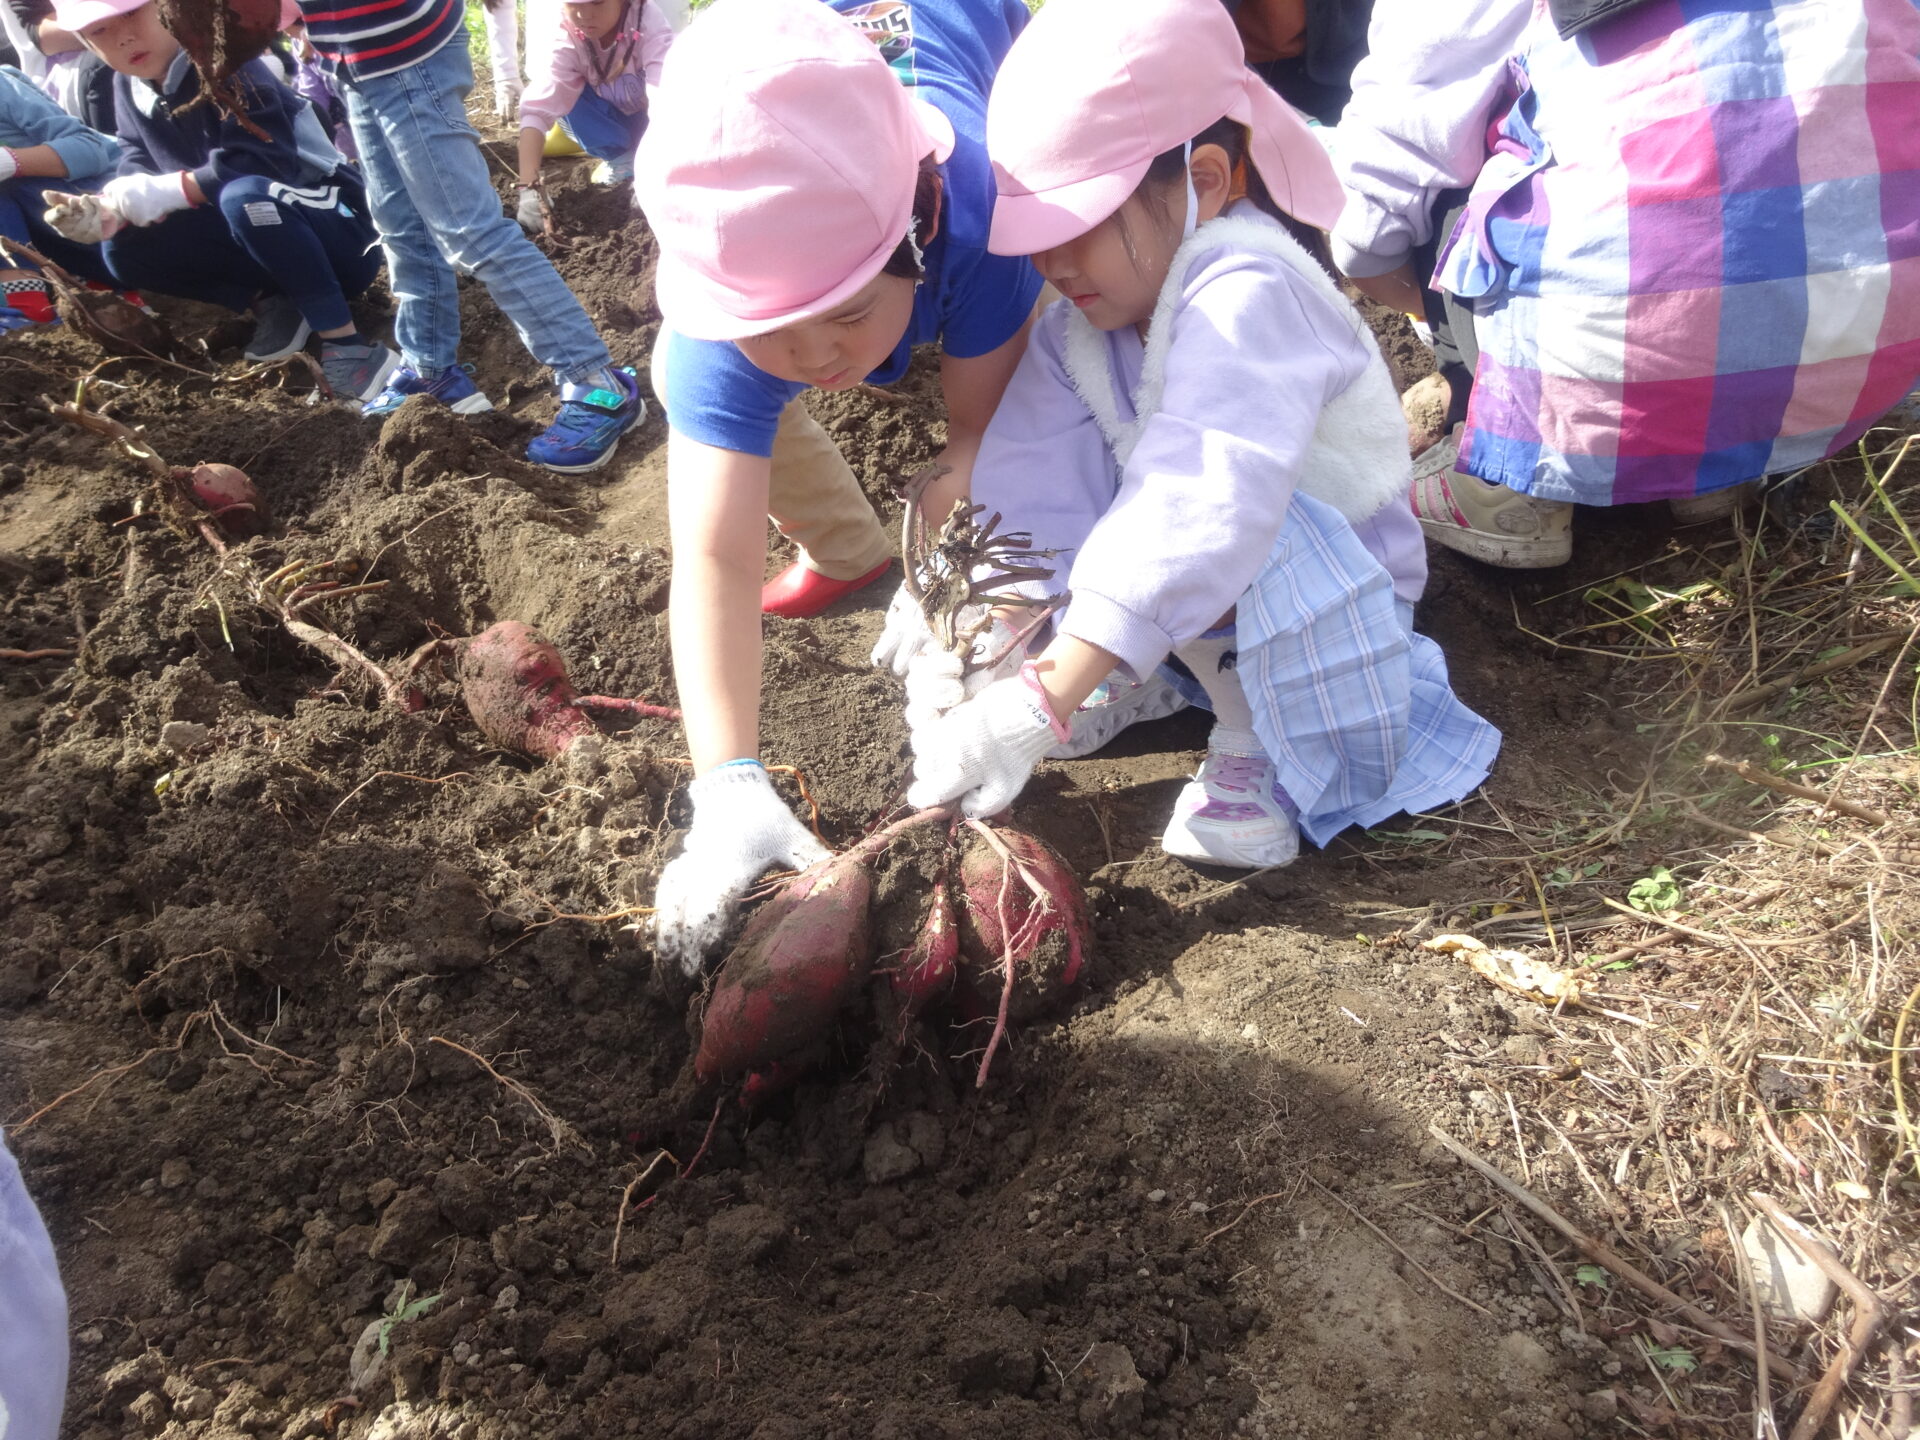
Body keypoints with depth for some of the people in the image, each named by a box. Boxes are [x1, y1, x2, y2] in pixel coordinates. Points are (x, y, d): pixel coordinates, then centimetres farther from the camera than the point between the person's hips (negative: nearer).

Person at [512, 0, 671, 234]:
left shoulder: (650, 24, -35)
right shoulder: (558, 33, -29)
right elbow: (538, 108, -38)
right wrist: (529, 188, -51)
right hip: (611, 116, 2)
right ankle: (624, 158, -7)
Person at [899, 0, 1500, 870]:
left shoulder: (1245, 294, -32)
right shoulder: (1077, 321, -7)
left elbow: (1196, 511, -45)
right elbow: (1028, 495, -17)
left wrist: (1036, 706, -51)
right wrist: (969, 658, -32)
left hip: (1332, 605, -7)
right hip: (1212, 611, 7)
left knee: (1233, 533, -38)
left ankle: (1255, 752, -12)